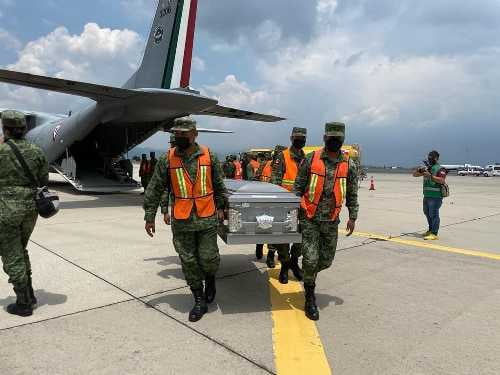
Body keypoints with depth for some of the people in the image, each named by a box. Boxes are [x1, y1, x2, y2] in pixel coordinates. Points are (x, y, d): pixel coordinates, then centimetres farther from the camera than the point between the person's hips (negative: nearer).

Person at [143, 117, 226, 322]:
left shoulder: (208, 156, 1)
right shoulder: (167, 159, -1)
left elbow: (219, 184, 11)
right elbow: (155, 189, 2)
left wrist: (220, 207, 13)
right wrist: (150, 216, 1)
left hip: (207, 219, 0)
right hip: (181, 222, 1)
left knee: (208, 258, 1)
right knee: (188, 262, 7)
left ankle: (210, 279, 37)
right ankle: (199, 302, 23)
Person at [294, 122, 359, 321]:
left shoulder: (349, 165, 2)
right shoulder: (311, 159, -4)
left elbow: (352, 195, 10)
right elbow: (298, 187, 0)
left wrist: (352, 217, 7)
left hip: (331, 221, 3)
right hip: (310, 219, -3)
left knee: (326, 261, 11)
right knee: (311, 259, -5)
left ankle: (308, 276, 43)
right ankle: (310, 298, 16)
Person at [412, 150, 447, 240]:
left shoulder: (440, 169, -6)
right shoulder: (427, 168, 15)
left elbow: (442, 180, -20)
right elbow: (414, 174, 16)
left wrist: (431, 176, -26)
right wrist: (419, 170, -5)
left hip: (435, 196, -8)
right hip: (426, 195, 8)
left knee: (434, 214, -9)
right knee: (427, 213, 18)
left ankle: (434, 234, -7)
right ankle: (430, 230, 33)